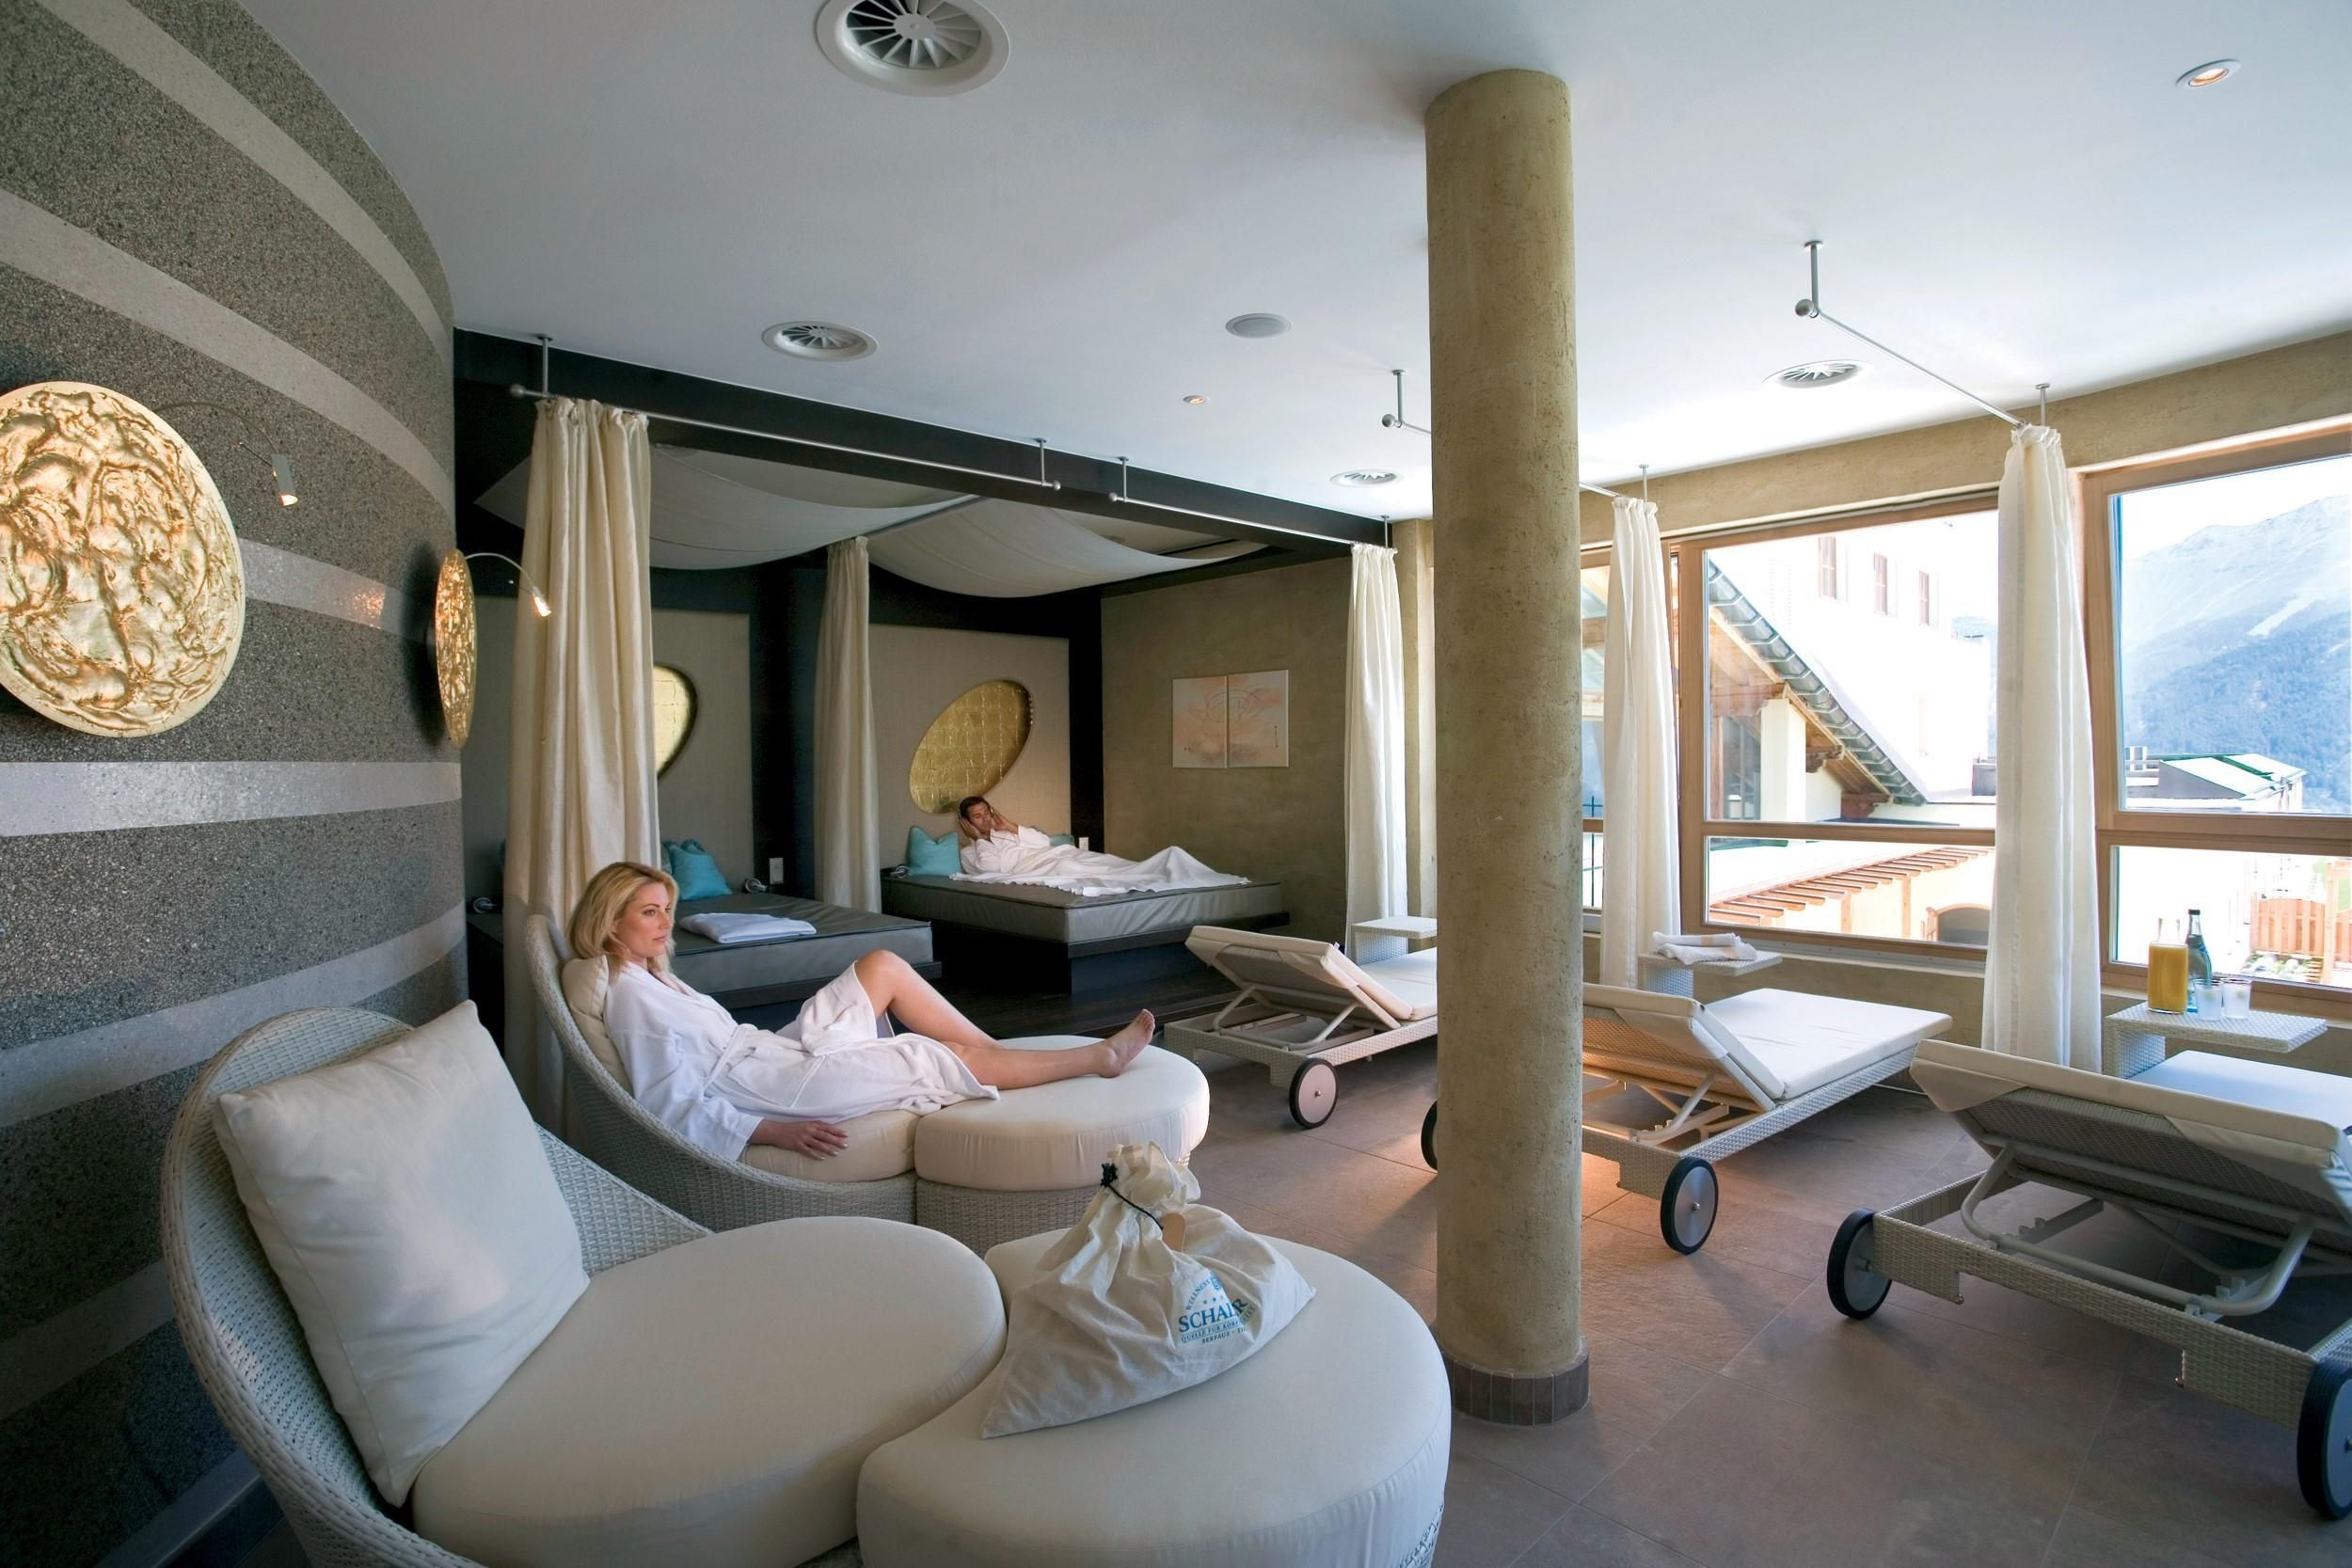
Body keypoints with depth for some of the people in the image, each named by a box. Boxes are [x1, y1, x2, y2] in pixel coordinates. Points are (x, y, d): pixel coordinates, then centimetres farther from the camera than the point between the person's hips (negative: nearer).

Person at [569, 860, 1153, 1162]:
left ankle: (995, 1049, 5)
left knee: (883, 965, 1)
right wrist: (776, 1131, -29)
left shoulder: (648, 976, 13)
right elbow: (674, 1108, -23)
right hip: (786, 1086, -10)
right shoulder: (631, 998, -16)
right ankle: (1101, 1057, 3)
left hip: (783, 1051, 10)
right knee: (948, 1059, -9)